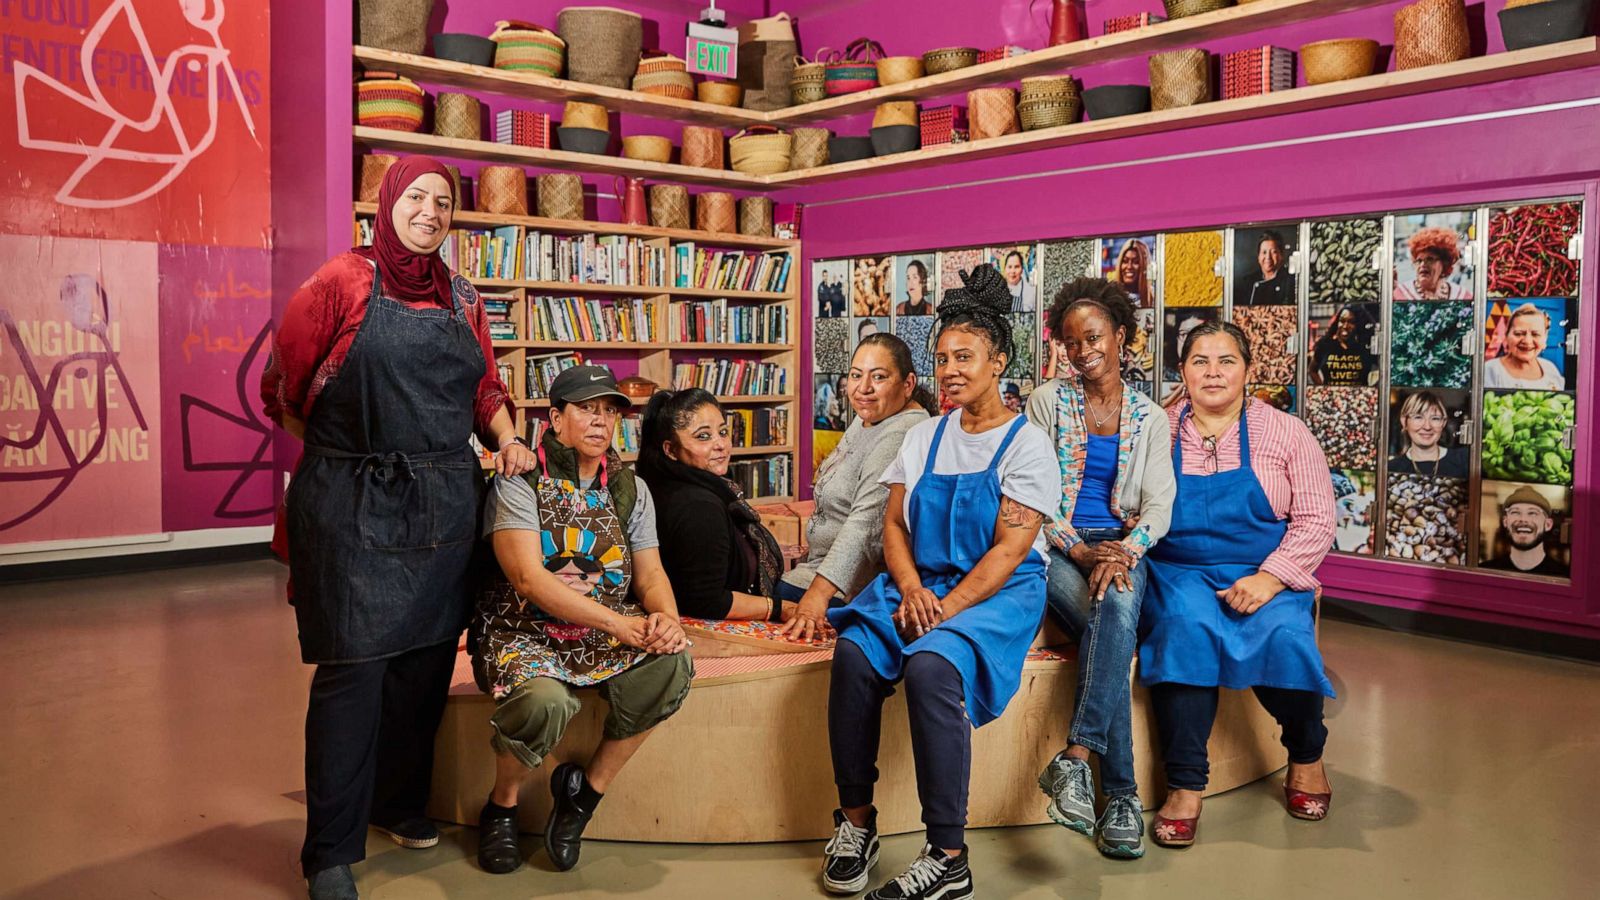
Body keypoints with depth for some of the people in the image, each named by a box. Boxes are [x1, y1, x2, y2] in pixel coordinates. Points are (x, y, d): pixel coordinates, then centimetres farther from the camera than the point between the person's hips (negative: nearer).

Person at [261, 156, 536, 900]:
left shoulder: (462, 300, 12)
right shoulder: (341, 283, -3)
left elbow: (485, 388, 20)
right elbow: (282, 390, 3)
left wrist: (506, 439, 3)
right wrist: (344, 453, 4)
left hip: (443, 504, 5)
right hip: (353, 505, -5)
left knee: (425, 661, 12)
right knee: (352, 670, -4)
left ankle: (400, 801, 31)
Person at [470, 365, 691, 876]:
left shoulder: (631, 488, 11)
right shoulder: (519, 482, -6)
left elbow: (650, 572, 5)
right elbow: (528, 579, -18)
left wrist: (666, 618, -20)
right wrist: (619, 622, -26)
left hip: (605, 635, 5)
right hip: (524, 632, -4)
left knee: (670, 666, -26)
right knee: (544, 702, -36)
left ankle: (586, 789, -3)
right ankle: (501, 805, 0)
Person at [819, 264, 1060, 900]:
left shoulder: (1026, 443, -1)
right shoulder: (924, 437, 15)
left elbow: (1010, 548, -10)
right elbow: (894, 524, 11)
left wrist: (946, 608, -19)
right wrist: (911, 590, -9)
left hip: (999, 592, -5)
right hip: (919, 582, 5)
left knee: (931, 665, -35)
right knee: (854, 653, -26)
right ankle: (855, 820, -12)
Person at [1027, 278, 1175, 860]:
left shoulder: (1149, 418, 12)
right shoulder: (1048, 402, 7)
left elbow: (1159, 504, 3)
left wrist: (1126, 551, -18)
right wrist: (1079, 551, -15)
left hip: (1121, 547, 1)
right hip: (1056, 546, -1)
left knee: (1118, 607, -36)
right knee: (1112, 622, -31)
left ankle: (1074, 759, -40)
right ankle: (1121, 794, -31)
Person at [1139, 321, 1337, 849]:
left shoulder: (1285, 433, 5)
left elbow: (1316, 520, -1)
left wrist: (1268, 578, -15)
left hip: (1263, 574, 0)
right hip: (1179, 572, 0)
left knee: (1284, 633, -29)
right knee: (1185, 626, -31)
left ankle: (1306, 756, 3)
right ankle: (1185, 786, -23)